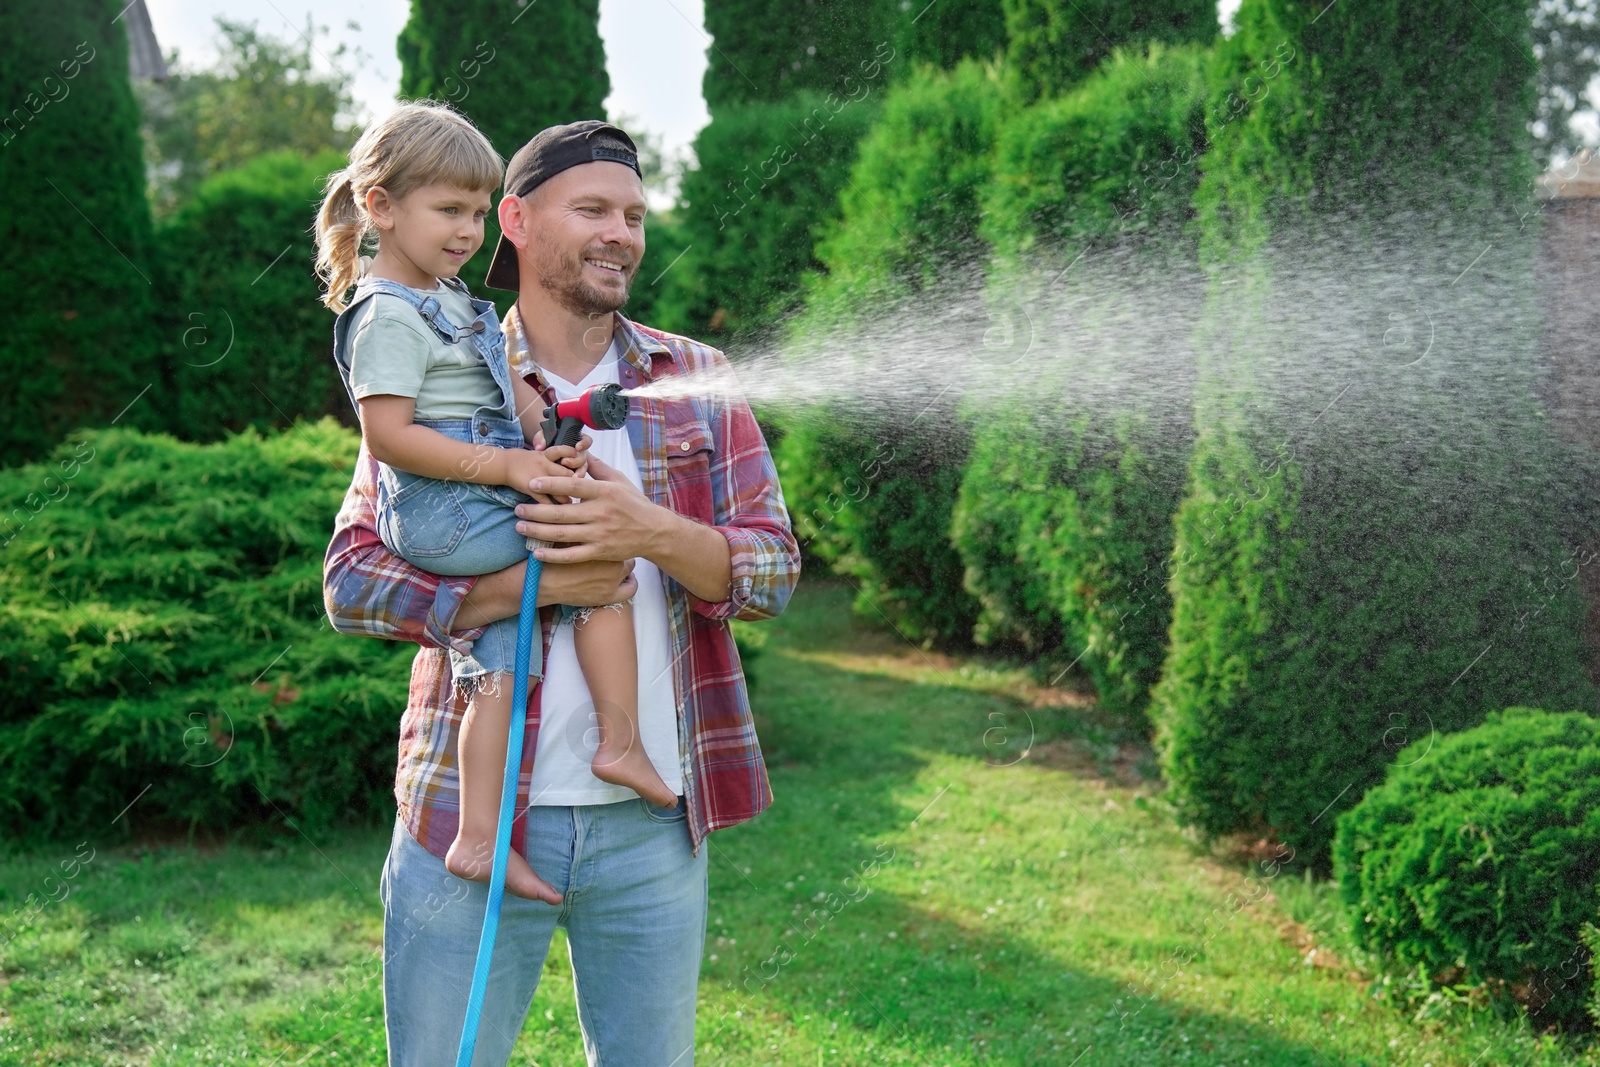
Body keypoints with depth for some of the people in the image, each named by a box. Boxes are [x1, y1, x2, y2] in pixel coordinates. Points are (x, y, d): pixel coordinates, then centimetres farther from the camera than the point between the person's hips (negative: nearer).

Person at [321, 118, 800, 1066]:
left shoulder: (698, 381, 6)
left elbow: (775, 569, 0)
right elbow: (351, 579, -6)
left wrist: (653, 533, -20)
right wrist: (537, 585, -19)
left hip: (654, 825, 2)